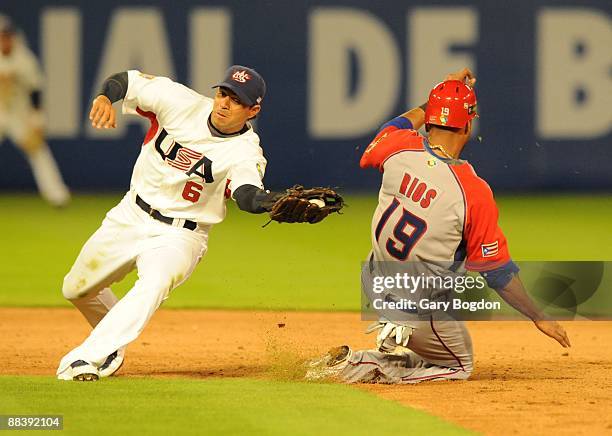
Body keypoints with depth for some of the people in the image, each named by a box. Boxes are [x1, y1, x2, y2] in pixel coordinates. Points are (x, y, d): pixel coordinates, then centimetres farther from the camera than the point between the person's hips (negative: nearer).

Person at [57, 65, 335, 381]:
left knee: (153, 285, -36)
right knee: (76, 288, 18)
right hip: (131, 216, 5)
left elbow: (248, 194, -40)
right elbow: (126, 81, -4)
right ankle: (114, 342, 46)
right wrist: (105, 97, -28)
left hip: (179, 236, -5)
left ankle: (85, 358, -40)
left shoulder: (245, 151, -21)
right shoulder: (182, 103, -11)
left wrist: (285, 204, -62)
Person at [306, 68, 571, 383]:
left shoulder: (398, 147, -14)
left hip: (376, 287, 6)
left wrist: (440, 97, 22)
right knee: (460, 366, 20)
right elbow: (497, 272, -18)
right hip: (421, 311, -6)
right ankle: (356, 366, -2)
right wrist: (539, 319, -7)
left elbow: (400, 124, 15)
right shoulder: (474, 192, -26)